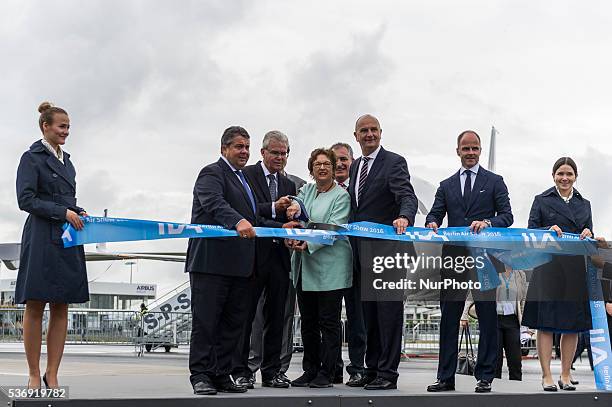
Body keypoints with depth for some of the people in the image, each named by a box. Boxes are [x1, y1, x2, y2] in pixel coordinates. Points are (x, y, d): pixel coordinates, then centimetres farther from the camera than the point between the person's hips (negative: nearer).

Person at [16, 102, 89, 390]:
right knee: (35, 308, -1)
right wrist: (63, 212, -16)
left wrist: (80, 213, 5)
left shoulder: (66, 160, 19)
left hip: (68, 241, 7)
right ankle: (34, 375, 5)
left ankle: (52, 375, 7)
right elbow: (26, 199, -11)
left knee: (61, 309, 3)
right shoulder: (32, 158, -2)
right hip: (42, 239, -7)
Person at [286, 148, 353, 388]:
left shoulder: (341, 196, -3)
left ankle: (326, 374, 5)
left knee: (329, 321, -1)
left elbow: (333, 229, -13)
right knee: (308, 322, 11)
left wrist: (308, 244, -24)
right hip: (304, 267, 6)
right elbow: (295, 207, -1)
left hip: (329, 268, -6)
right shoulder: (306, 190, 16)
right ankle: (309, 370, 20)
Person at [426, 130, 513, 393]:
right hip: (453, 257, 3)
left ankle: (484, 377, 5)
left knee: (487, 318, -1)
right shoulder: (446, 186, 17)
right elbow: (434, 214, 11)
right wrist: (432, 224, -12)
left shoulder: (494, 182, 8)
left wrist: (487, 222, -17)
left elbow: (507, 216, 2)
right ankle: (445, 377, 8)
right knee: (448, 318, 3)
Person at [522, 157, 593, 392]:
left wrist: (588, 235, -5)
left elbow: (590, 237, 17)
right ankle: (546, 376, -1)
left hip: (576, 270, 4)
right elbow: (531, 232, 1)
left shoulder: (584, 204, 17)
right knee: (546, 323, -5)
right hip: (548, 268, -3)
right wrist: (549, 229, -17)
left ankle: (566, 375, 13)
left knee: (573, 324, 4)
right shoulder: (542, 200, 7)